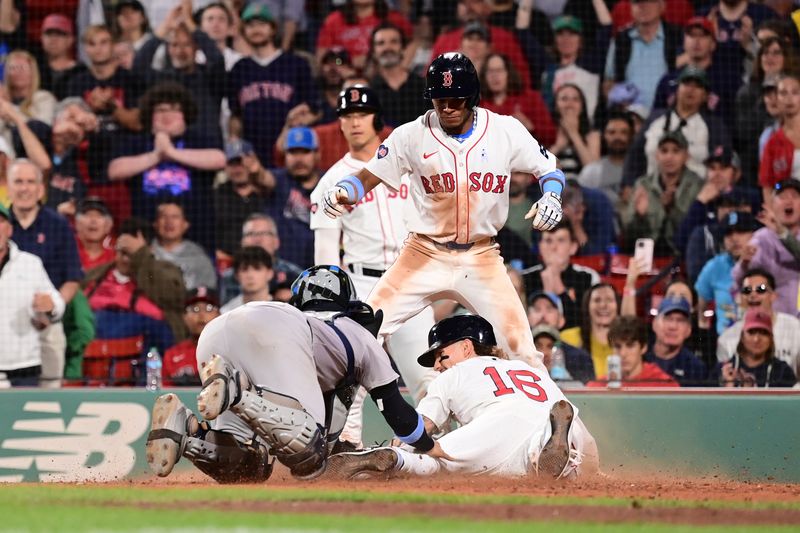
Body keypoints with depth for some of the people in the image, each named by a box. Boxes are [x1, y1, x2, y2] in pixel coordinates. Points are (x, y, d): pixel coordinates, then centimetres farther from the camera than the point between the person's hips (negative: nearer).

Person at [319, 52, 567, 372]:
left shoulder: (505, 131, -4)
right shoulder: (412, 135, -6)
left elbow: (548, 169, 4)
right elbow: (368, 178, -5)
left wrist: (551, 196, -18)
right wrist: (343, 193, -27)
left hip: (481, 258, 0)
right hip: (424, 255, 0)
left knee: (519, 344, -7)